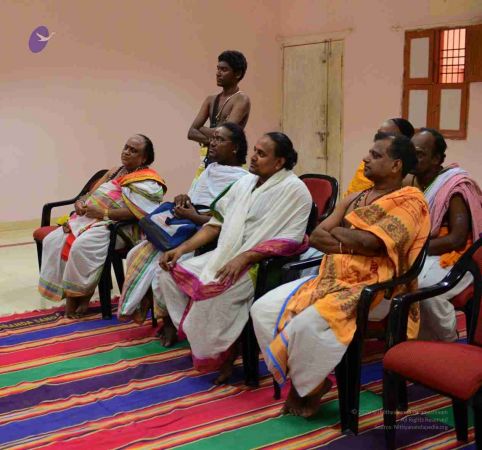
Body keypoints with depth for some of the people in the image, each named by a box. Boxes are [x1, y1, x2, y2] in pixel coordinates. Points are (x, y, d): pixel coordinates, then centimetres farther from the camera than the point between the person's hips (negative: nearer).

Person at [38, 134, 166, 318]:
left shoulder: (147, 181, -5)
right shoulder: (115, 172, 23)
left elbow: (136, 213, -18)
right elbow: (91, 195, 22)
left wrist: (103, 212, -20)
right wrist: (81, 203, -1)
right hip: (88, 218, 9)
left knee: (81, 246, -33)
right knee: (53, 241, -9)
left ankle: (82, 294, -11)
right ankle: (68, 294, -7)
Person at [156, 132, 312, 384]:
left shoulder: (294, 190, -7)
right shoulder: (245, 182, 16)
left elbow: (289, 241, -17)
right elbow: (217, 223, 15)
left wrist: (244, 257, -26)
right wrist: (183, 248, 3)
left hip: (262, 263, -8)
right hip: (225, 255, 8)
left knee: (213, 290, -32)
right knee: (169, 274, -6)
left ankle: (224, 352, -8)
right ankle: (195, 335, 5)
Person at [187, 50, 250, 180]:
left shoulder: (242, 100, -6)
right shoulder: (211, 100, 14)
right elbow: (191, 133, 6)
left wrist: (201, 128, -1)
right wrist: (210, 139, -13)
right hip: (207, 160, 7)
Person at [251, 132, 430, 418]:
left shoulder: (410, 201, -7)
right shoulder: (355, 199, 15)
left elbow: (369, 241, -20)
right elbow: (315, 236, 7)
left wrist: (334, 233, -2)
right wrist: (349, 242, -12)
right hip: (332, 280, 8)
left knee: (308, 324, -32)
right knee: (263, 309, -7)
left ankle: (309, 386, -1)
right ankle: (309, 379, 5)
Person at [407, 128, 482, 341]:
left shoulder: (454, 186, -15)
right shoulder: (407, 182, 6)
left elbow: (457, 239, -20)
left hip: (451, 256, -7)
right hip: (416, 254, 7)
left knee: (424, 285, -34)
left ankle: (448, 342, -5)